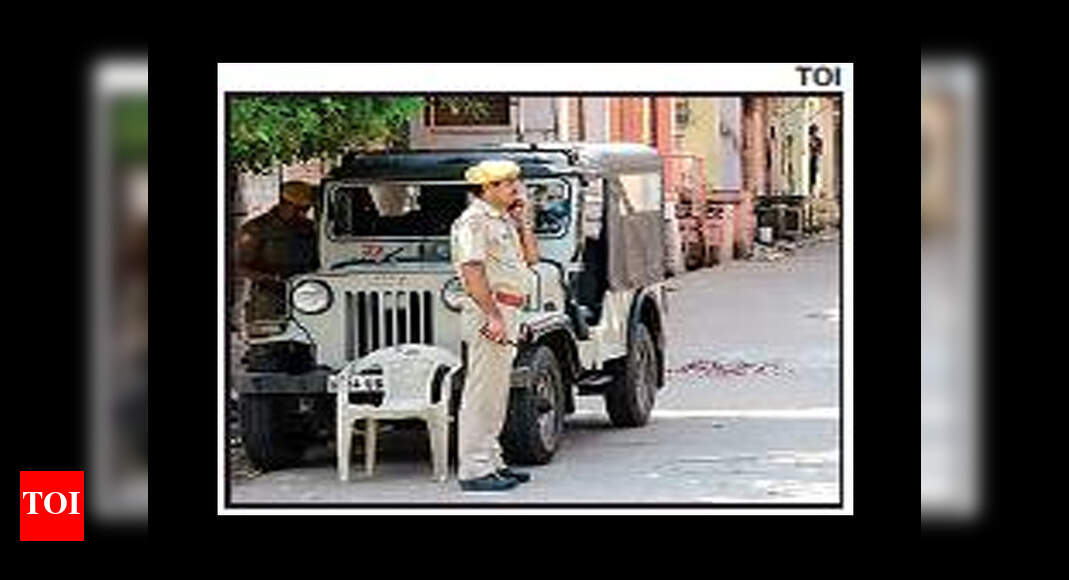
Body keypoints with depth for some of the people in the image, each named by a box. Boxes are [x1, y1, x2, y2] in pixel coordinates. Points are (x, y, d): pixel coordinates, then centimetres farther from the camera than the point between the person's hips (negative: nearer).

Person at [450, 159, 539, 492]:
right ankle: (474, 470, -8)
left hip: (507, 313, 10)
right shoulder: (474, 221, -12)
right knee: (481, 393, -9)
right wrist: (493, 316, -26)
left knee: (496, 393, 15)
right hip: (489, 312, -10)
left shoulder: (504, 220, 18)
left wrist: (524, 220, 11)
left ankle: (491, 462, 23)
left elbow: (531, 258, 20)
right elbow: (472, 272, -20)